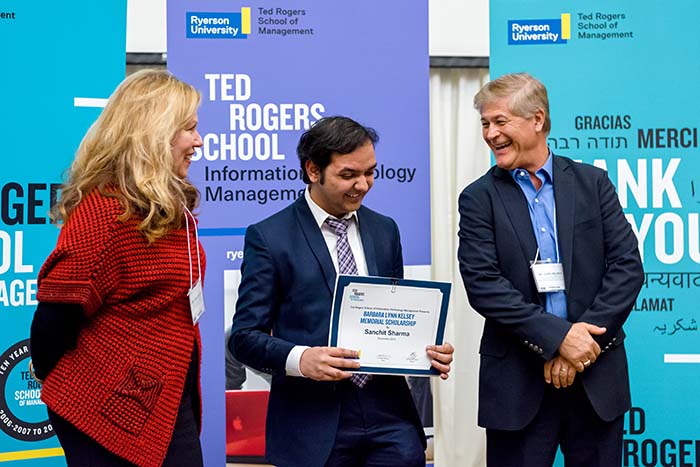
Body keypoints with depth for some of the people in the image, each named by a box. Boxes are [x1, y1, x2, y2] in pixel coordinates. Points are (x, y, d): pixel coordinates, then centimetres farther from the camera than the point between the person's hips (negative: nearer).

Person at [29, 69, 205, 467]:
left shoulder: (171, 207, 8)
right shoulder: (103, 212, -18)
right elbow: (57, 315, -15)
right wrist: (50, 375, 1)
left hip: (171, 401, 8)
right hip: (111, 409, -8)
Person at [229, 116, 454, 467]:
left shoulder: (384, 230, 13)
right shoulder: (269, 237, -3)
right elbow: (245, 336, -5)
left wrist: (426, 350, -2)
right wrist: (299, 358, -23)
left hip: (388, 413, 4)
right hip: (314, 421, -4)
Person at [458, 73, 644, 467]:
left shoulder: (593, 183, 6)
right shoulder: (479, 198, 2)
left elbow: (628, 266, 0)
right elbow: (482, 284, -8)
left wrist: (583, 339, -11)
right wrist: (557, 336, -16)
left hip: (597, 375, 1)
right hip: (519, 383, -1)